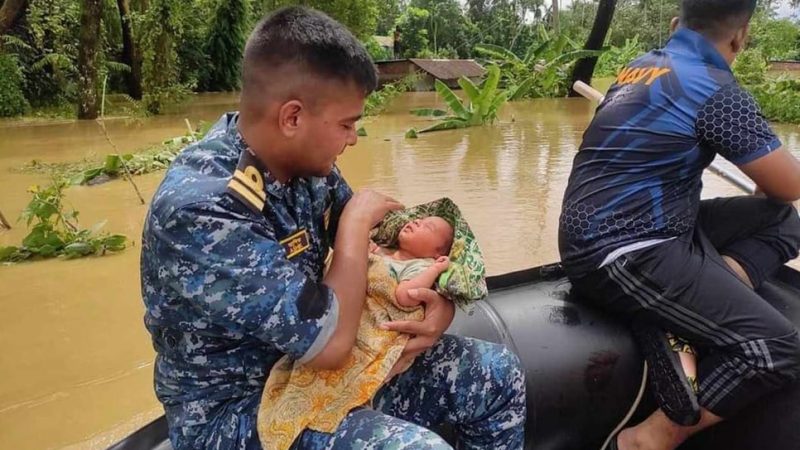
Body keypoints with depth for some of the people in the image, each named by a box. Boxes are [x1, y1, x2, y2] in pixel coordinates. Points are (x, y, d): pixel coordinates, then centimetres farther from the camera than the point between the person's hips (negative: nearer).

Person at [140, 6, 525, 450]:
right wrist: (357, 220, -18)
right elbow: (329, 341, -31)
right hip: (234, 410, -7)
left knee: (496, 373, 3)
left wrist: (440, 302, -16)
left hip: (307, 362, 7)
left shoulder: (303, 161, -6)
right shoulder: (198, 209, -31)